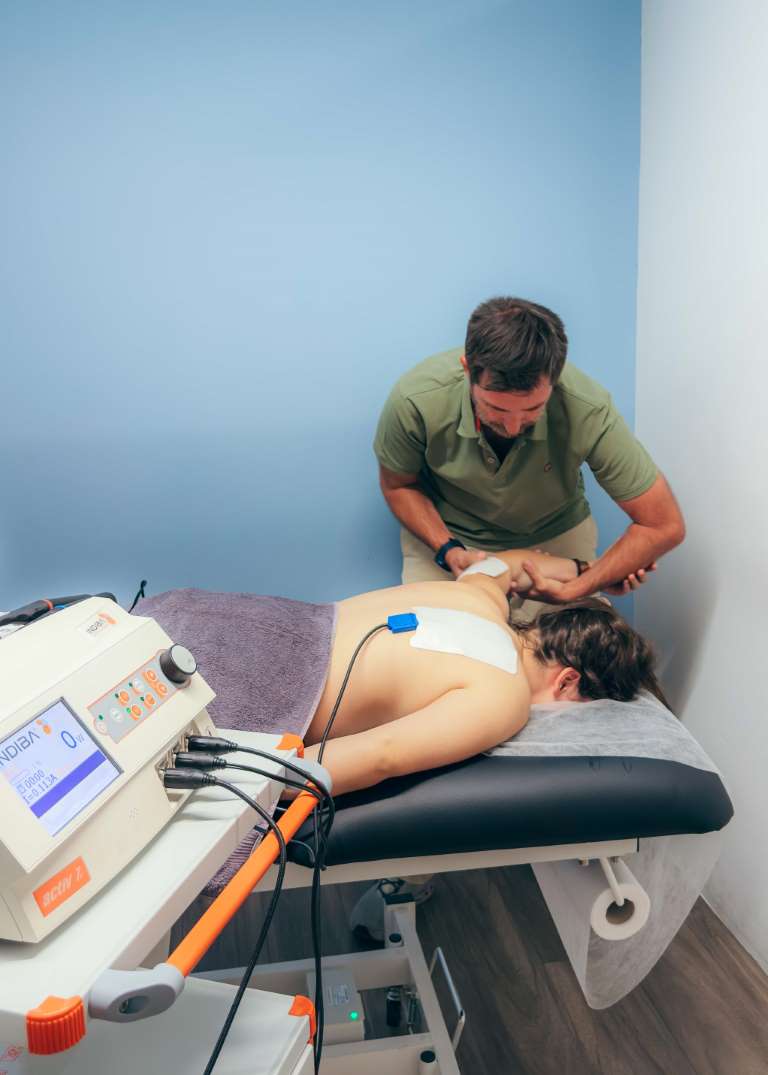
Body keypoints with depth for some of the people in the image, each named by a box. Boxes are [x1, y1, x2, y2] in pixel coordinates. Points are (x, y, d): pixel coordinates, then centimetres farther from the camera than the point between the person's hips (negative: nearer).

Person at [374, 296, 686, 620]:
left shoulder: (588, 411, -33)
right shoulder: (414, 400, -32)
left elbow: (665, 526, -22)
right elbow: (398, 485, -8)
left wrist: (577, 588, -30)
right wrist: (448, 551, -23)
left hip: (553, 538, 1)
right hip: (445, 535, 0)